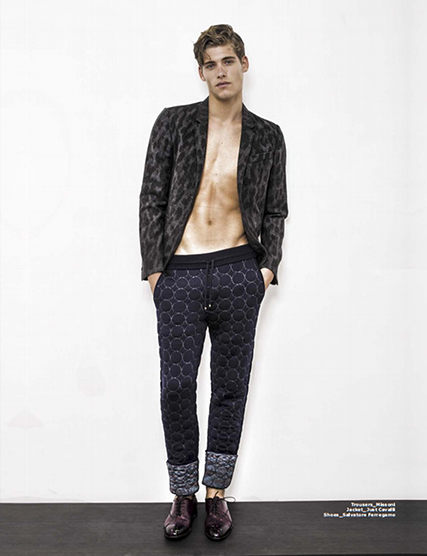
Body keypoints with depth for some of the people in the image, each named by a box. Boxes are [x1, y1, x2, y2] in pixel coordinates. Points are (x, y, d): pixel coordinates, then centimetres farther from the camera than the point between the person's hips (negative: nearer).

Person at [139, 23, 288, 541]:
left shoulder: (267, 136, 8)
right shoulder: (174, 123, 4)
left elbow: (275, 211, 13)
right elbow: (151, 198, 3)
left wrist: (268, 265, 0)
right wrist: (153, 267, -2)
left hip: (239, 271, 1)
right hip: (180, 273, -1)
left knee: (231, 386, 7)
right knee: (176, 385, 0)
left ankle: (216, 493, 23)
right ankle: (183, 494, 19)